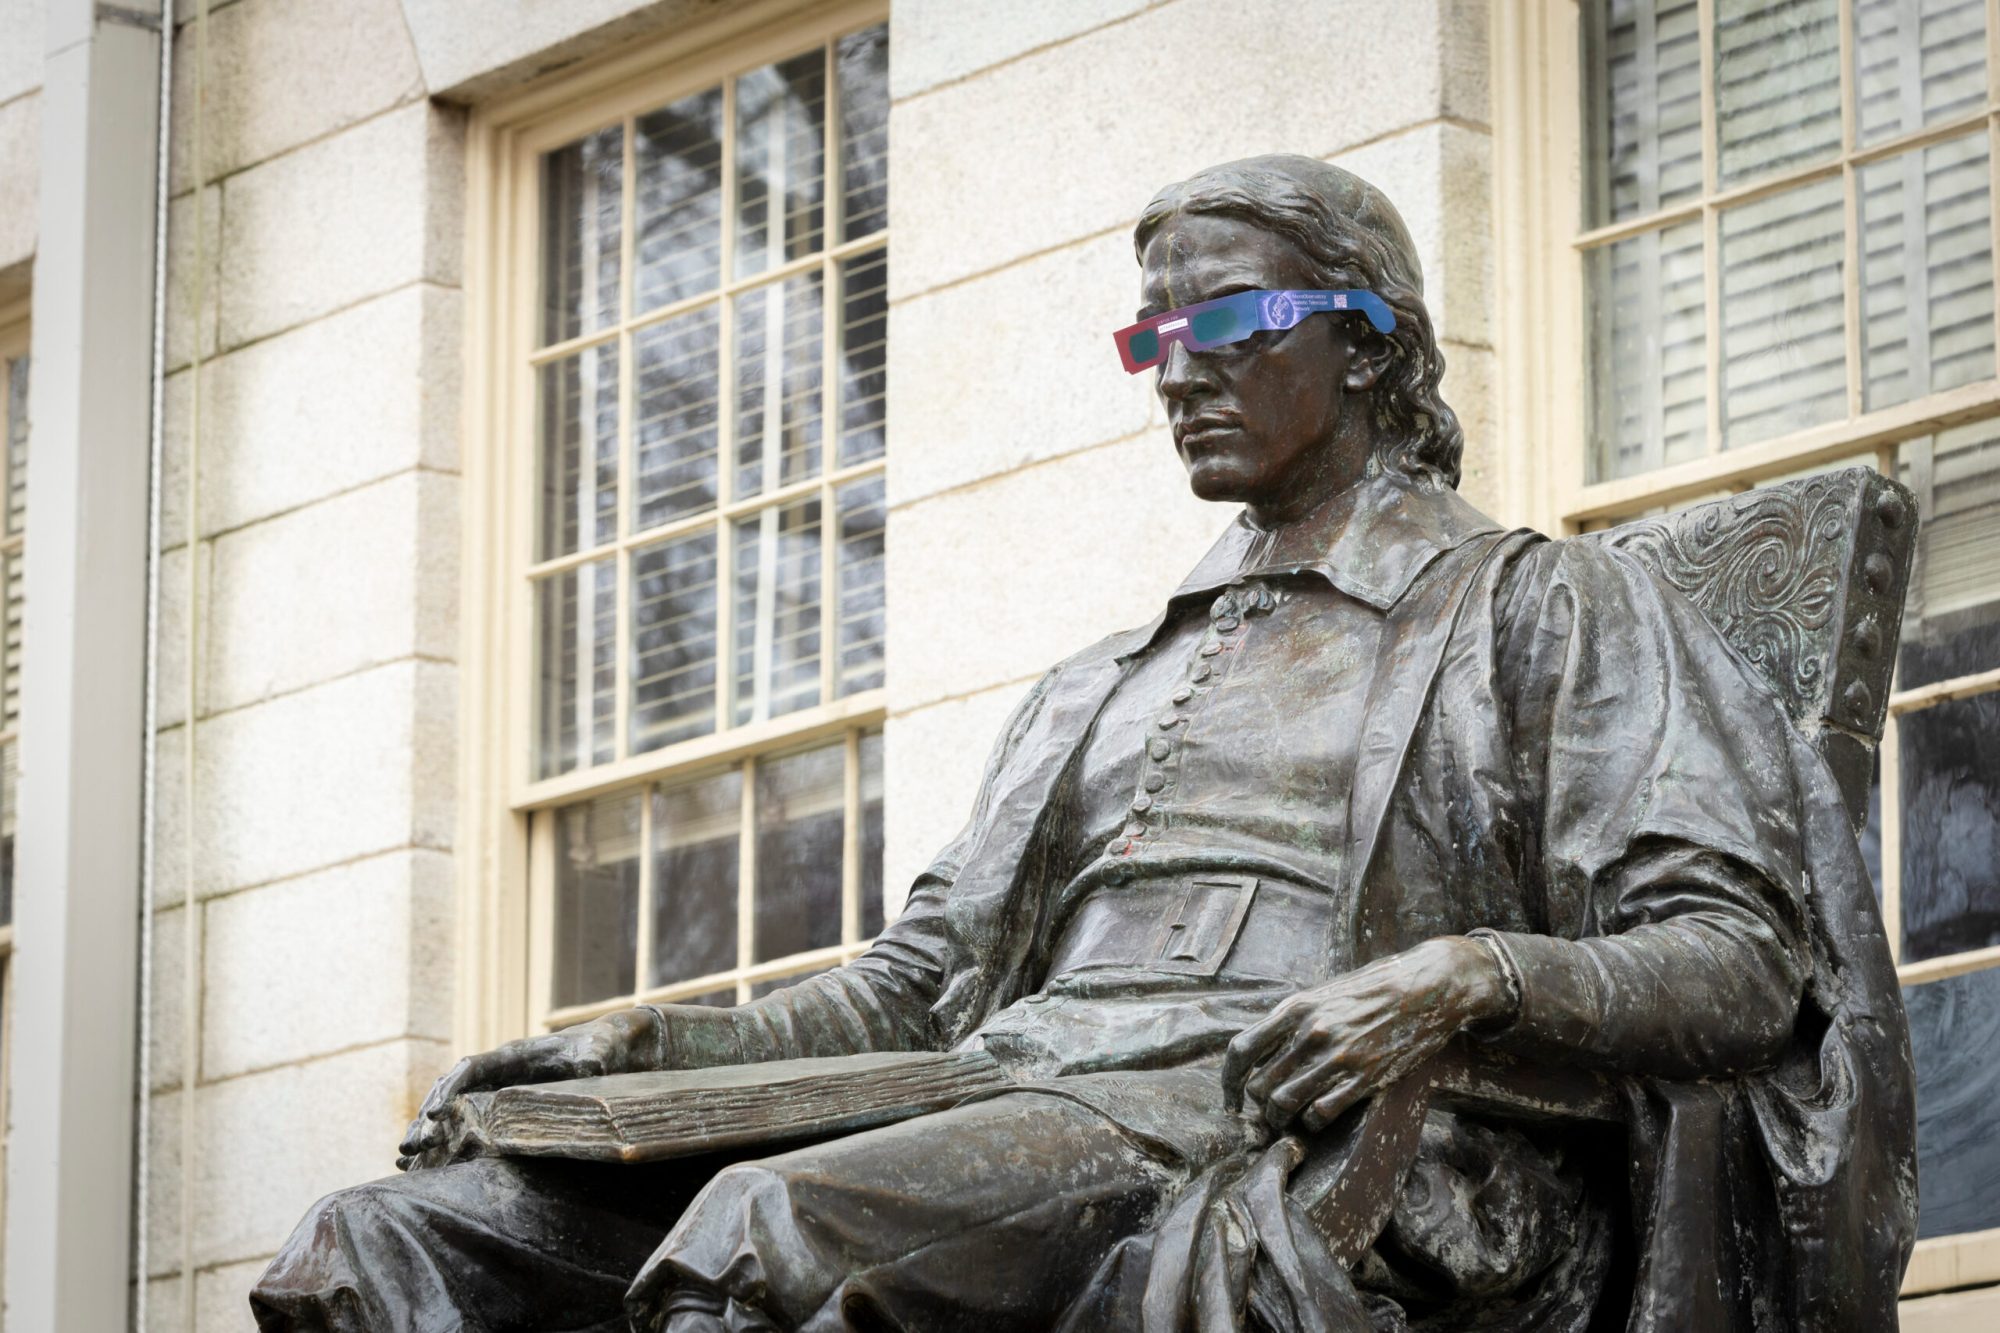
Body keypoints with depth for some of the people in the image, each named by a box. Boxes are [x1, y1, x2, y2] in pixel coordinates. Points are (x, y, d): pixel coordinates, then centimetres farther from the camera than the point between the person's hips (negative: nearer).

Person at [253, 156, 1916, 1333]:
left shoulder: (1537, 608, 14)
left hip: (1295, 1164, -7)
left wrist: (1473, 972, -19)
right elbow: (919, 980, 29)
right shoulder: (1103, 688, 35)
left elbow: (1746, 970, 1)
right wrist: (650, 1042, 10)